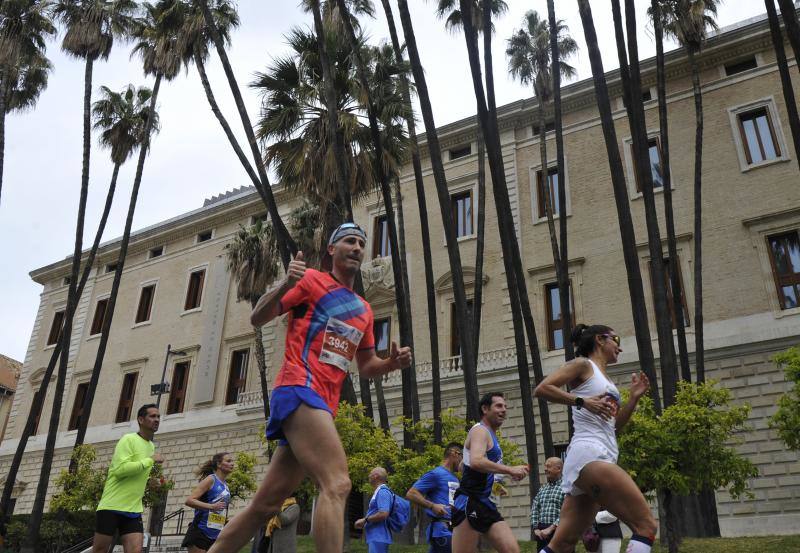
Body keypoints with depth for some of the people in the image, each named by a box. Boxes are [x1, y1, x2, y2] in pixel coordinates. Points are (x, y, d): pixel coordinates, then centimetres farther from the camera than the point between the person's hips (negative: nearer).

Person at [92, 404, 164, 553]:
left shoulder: (151, 446, 14)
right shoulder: (129, 439, -10)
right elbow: (119, 469, -24)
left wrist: (151, 482, 10)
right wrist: (150, 460, -19)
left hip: (134, 510, 6)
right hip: (112, 506, -6)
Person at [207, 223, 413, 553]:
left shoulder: (364, 310, 22)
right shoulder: (312, 280, 4)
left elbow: (366, 368, 26)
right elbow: (257, 319, -1)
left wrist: (392, 363, 4)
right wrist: (286, 285, -19)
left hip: (322, 406, 8)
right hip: (298, 390, -7)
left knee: (265, 505, 9)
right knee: (337, 483, -24)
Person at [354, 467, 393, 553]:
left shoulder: (383, 491, -12)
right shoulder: (379, 492, 19)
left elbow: (383, 514, -23)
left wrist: (365, 520, -13)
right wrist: (364, 523, 14)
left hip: (378, 538, -10)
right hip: (375, 537, 10)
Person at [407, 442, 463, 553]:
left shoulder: (455, 479, 19)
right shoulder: (435, 474, -8)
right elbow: (411, 494, -13)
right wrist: (432, 506, -22)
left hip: (454, 529, 8)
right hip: (442, 529, -8)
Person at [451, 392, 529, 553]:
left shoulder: (491, 435, 22)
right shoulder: (480, 430, -8)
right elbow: (476, 461, -29)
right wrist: (510, 470, -27)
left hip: (487, 505, 10)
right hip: (470, 503, -9)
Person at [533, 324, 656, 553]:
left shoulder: (604, 378, 27)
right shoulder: (583, 364, 2)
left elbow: (613, 426, 29)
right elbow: (541, 389, -11)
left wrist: (634, 397, 19)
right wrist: (582, 401, -16)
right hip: (589, 455, -9)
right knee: (646, 525, -14)